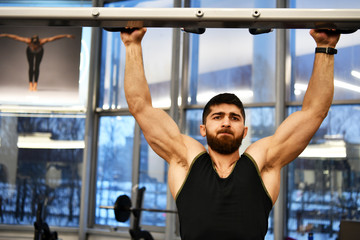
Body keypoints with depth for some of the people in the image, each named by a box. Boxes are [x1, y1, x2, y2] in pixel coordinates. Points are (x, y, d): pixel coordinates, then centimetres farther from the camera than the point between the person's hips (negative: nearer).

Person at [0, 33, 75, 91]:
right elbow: (15, 37, -34)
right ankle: (30, 83, -6)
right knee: (31, 66, -9)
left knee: (37, 66, -10)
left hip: (39, 52, 0)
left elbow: (54, 38, -42)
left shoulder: (42, 42, -43)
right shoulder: (28, 41, -42)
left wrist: (66, 36, -44)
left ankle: (35, 84, -9)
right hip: (30, 52, 0)